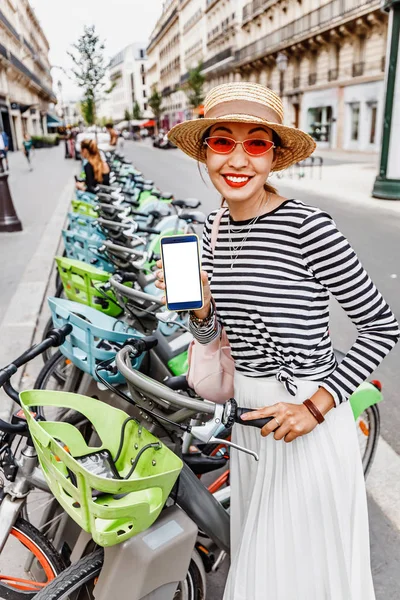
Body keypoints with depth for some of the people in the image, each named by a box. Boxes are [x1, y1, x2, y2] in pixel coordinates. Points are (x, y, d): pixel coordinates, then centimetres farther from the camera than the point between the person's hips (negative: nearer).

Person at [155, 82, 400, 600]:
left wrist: (318, 405, -18)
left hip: (307, 425, -6)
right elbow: (208, 333, 7)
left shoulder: (309, 227, -21)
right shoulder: (211, 229, 0)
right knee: (256, 555, 28)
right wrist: (199, 307, -15)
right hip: (249, 414, 6)